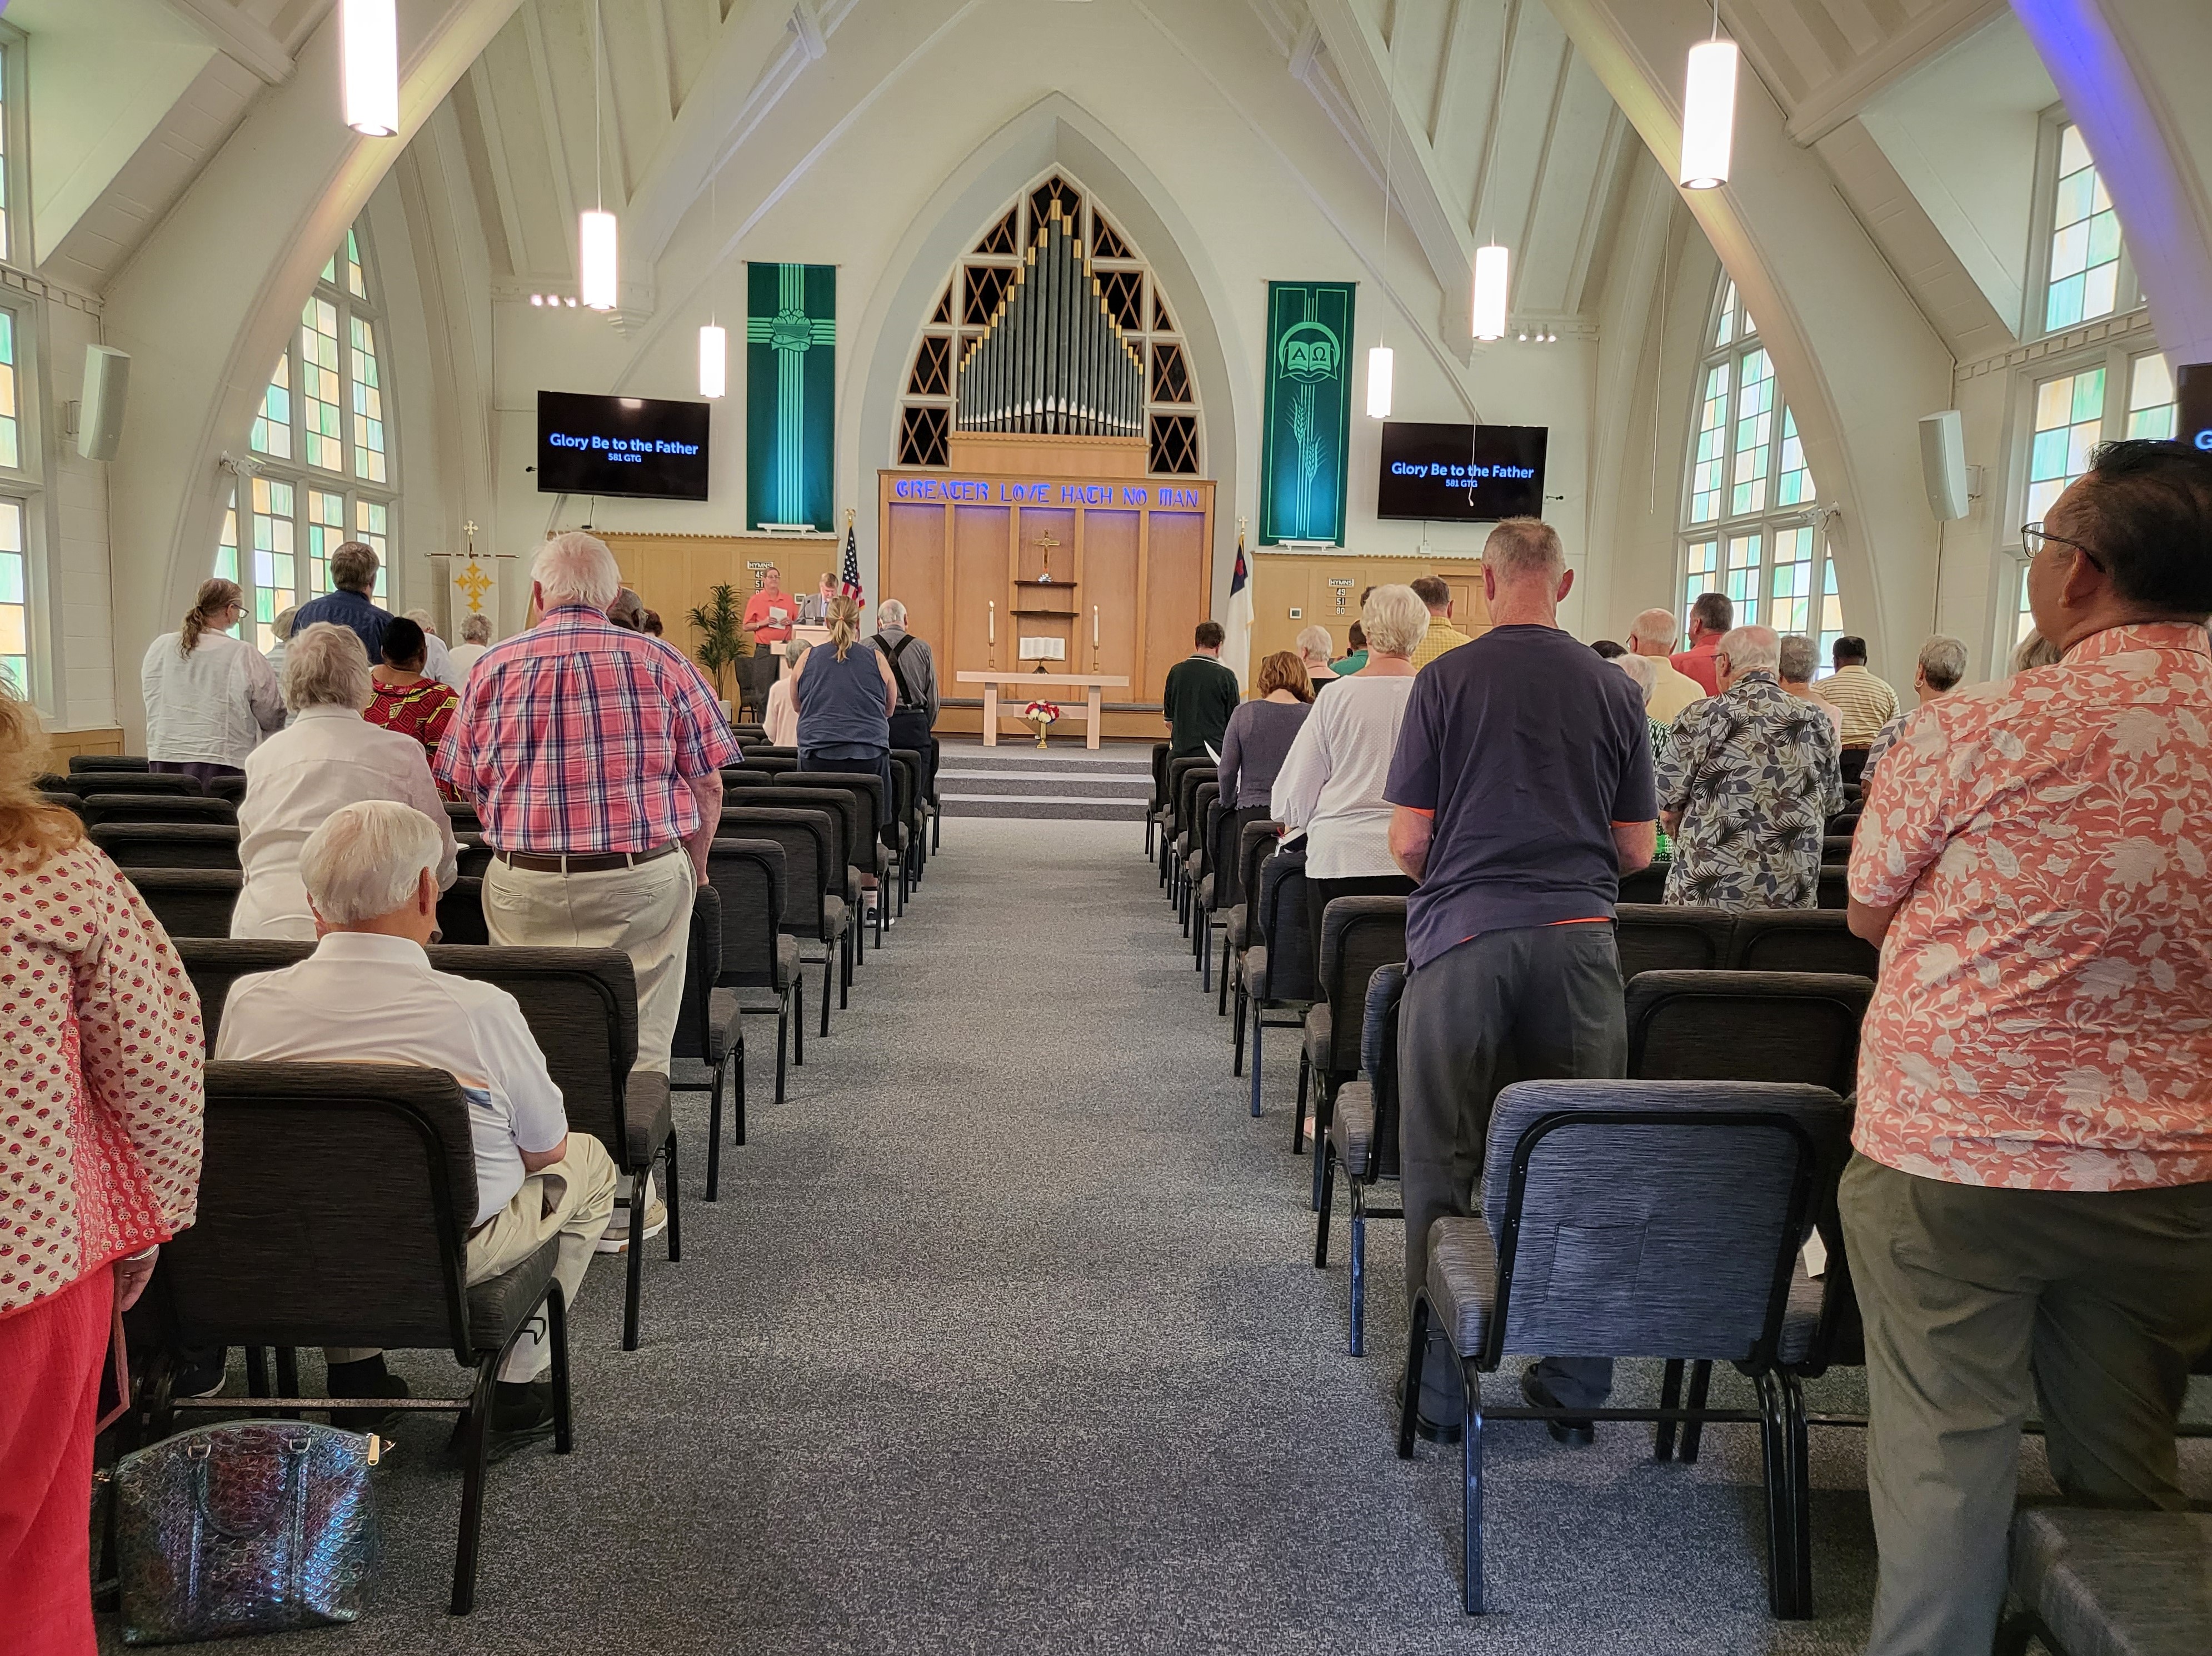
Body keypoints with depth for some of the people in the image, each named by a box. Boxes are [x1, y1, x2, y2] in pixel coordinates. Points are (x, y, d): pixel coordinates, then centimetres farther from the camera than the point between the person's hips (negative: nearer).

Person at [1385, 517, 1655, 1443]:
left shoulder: (1446, 680, -3)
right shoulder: (1615, 690, 4)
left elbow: (1407, 841, -4)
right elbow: (1636, 851, 8)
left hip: (1463, 939, -2)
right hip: (1577, 940, 2)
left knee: (1442, 1172, 8)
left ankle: (1440, 1386, 16)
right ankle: (1576, 1385, 22)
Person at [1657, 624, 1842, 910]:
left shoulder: (1701, 718, -6)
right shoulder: (1816, 721, 4)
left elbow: (1668, 811, -3)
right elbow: (1830, 808, 14)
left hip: (1705, 893, -3)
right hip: (1793, 899, 3)